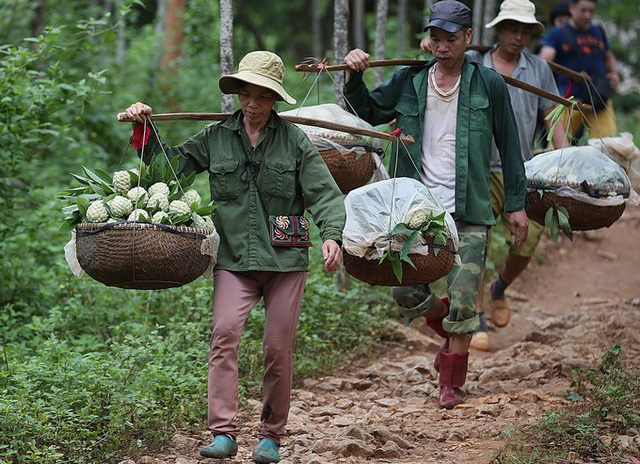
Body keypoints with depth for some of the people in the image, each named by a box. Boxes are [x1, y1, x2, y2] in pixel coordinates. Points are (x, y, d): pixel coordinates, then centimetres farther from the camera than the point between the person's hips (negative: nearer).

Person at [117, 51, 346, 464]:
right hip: (234, 260, 1)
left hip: (285, 259, -1)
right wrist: (146, 130, 4)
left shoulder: (294, 140, 2)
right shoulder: (216, 138, 8)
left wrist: (331, 235, -18)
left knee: (278, 349, 2)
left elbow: (324, 193, -2)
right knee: (224, 335, -18)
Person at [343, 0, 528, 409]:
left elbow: (509, 146, 5)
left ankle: (452, 384, 12)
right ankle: (451, 331, 32)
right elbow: (369, 112, 18)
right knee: (407, 293, 1)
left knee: (462, 302, -4)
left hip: (468, 213, -3)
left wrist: (517, 203, 4)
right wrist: (355, 76, -1)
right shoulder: (409, 81, 7)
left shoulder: (488, 84, 1)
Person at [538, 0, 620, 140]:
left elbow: (609, 58, 32)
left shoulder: (598, 32, 17)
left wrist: (614, 73, 11)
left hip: (600, 98, 3)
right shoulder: (557, 34, 3)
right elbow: (544, 60, -11)